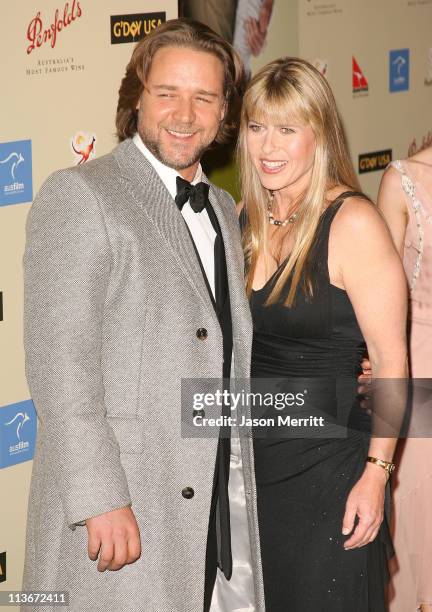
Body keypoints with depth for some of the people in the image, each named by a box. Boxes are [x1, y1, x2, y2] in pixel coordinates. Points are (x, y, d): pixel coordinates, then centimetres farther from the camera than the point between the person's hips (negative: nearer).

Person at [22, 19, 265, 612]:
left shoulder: (223, 208, 16)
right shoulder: (79, 195, -8)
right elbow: (60, 363, -16)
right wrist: (101, 502, -21)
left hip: (224, 511, 7)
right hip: (119, 514, -7)